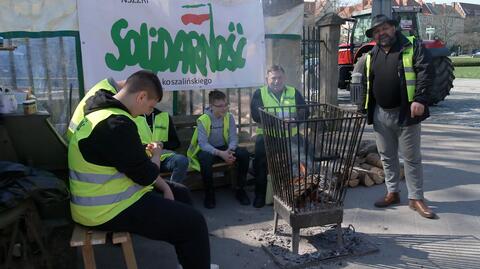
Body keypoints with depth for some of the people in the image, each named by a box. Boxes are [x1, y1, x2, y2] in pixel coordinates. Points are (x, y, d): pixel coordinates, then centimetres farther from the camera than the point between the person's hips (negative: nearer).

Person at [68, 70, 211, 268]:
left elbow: (136, 163, 14)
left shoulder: (103, 111, 8)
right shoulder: (116, 124, -26)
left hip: (107, 195, 11)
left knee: (181, 193, 18)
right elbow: (146, 175, -20)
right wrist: (156, 155, 1)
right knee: (194, 222, -11)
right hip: (110, 210, -11)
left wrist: (164, 186, 8)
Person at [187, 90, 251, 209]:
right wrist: (220, 153, -36)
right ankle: (209, 193, -16)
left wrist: (230, 150, -31)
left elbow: (233, 137, -9)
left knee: (244, 154, -22)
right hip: (207, 150, -4)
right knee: (205, 159, -39)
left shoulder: (229, 117, -4)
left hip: (224, 148, 4)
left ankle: (240, 189, -5)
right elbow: (203, 144, -23)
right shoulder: (203, 120, -16)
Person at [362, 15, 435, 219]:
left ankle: (416, 198, 14)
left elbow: (425, 72, -12)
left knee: (412, 158, 3)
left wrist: (419, 99, -23)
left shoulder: (412, 46, -3)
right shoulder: (372, 55, 13)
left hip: (406, 114, -5)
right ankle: (392, 193, 26)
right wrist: (366, 108, 13)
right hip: (381, 115, 5)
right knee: (387, 157, 13)